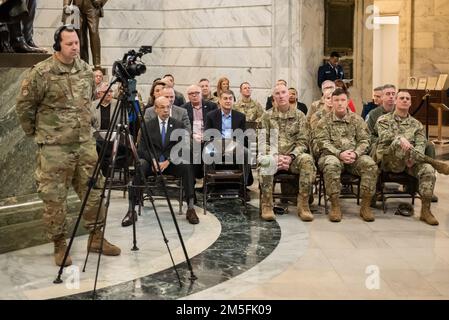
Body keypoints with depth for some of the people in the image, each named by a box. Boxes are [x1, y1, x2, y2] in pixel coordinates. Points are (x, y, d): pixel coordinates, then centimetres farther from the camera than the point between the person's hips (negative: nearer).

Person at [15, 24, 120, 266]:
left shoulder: (86, 70, 7)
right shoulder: (41, 73, -11)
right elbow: (24, 105, -3)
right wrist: (35, 132, 3)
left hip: (85, 143, 5)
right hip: (54, 147, -5)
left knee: (93, 192, 8)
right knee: (54, 198, 1)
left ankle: (96, 237, 22)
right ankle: (59, 245, 15)